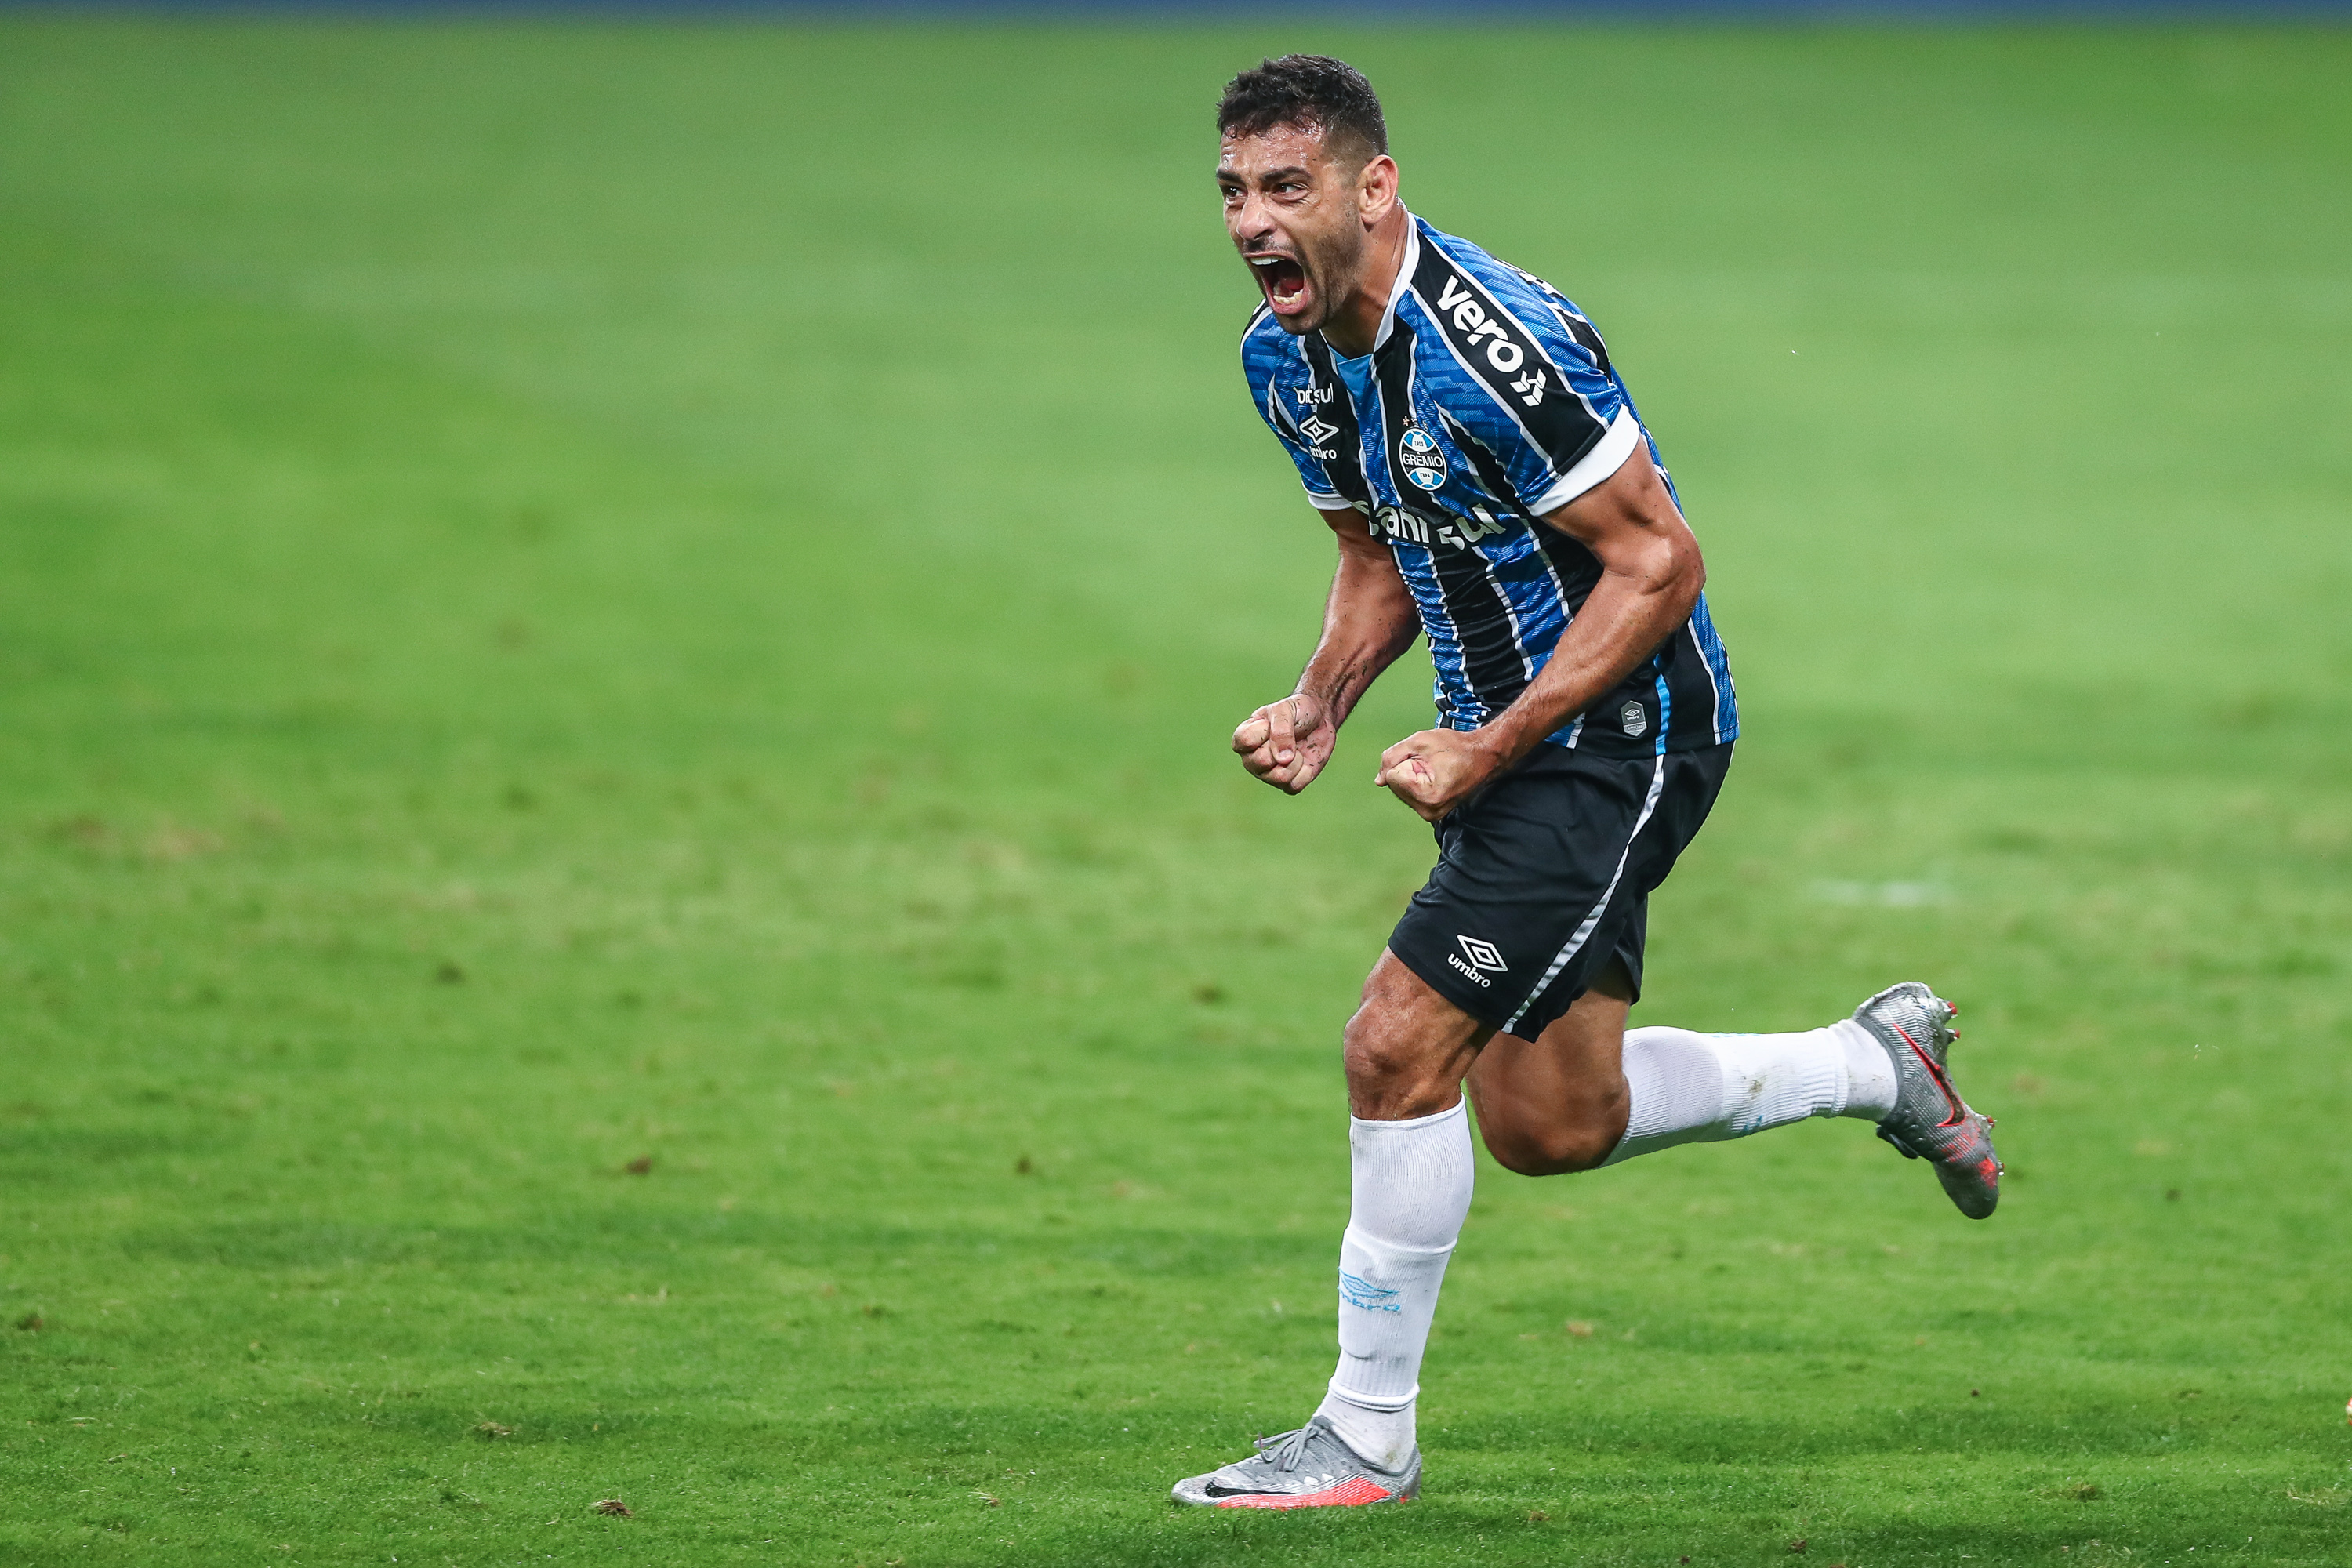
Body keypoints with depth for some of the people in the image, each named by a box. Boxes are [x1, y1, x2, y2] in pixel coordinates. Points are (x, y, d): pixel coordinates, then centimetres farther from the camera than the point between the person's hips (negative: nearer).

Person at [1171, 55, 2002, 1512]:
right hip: (1515, 742, 9)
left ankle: (1366, 1437, -2)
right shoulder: (1285, 357, 1)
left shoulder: (1490, 342, -26)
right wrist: (1318, 707, -2)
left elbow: (1658, 560, -22)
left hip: (1623, 733, -9)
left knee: (1400, 1047, -14)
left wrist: (1488, 750, -23)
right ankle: (1878, 1062, 33)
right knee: (1546, 1124, 13)